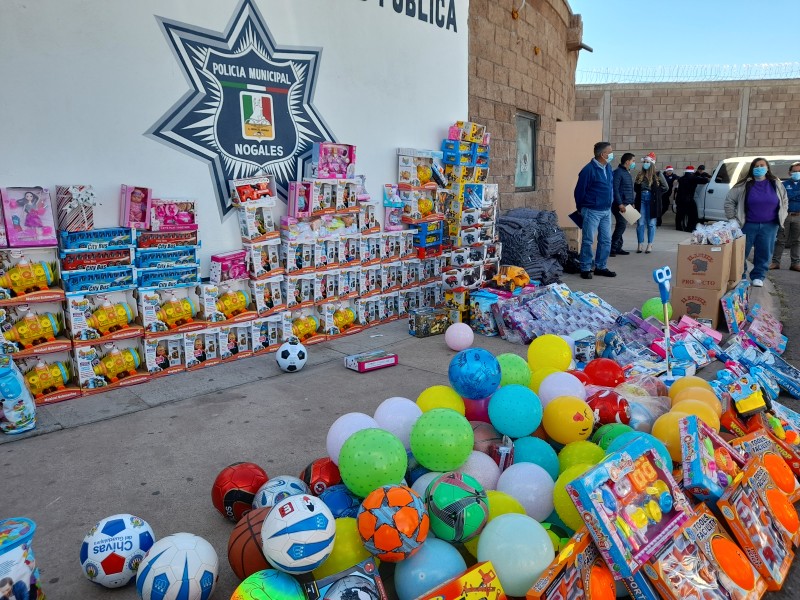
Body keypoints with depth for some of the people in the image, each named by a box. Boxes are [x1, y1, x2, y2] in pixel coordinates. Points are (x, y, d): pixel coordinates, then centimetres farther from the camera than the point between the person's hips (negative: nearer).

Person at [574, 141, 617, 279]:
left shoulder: (608, 167, 9)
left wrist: (610, 204, 16)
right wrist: (581, 209, -1)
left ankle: (601, 267, 20)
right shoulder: (589, 170, -15)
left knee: (606, 241, 10)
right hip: (592, 211, -8)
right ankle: (585, 269, 7)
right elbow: (579, 191, -10)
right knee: (588, 241, -1)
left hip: (606, 211, 8)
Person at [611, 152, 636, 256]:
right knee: (622, 225, -15)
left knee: (622, 225, 9)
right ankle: (613, 247, -11)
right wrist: (620, 204, -22)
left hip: (626, 204, 9)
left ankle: (618, 248, 13)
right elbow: (615, 189, -18)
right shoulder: (618, 172, -10)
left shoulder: (627, 173, 20)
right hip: (620, 205, -9)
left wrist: (631, 203, 19)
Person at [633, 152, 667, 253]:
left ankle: (650, 245, 9)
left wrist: (656, 195, -2)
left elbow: (664, 187, 2)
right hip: (641, 201, 3)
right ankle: (640, 245, 8)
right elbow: (635, 188, 15)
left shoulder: (657, 174, -1)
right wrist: (641, 193, -1)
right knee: (640, 223, 1)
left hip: (652, 202, -3)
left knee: (651, 223, 4)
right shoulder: (640, 175, 8)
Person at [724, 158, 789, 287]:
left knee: (764, 253, 6)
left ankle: (758, 277, 18)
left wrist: (781, 218, 11)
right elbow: (729, 201, 1)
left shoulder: (776, 184, 5)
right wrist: (732, 218, -2)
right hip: (748, 225, -2)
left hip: (769, 226, 2)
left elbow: (784, 201, 17)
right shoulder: (744, 185, -4)